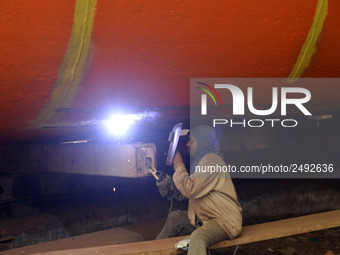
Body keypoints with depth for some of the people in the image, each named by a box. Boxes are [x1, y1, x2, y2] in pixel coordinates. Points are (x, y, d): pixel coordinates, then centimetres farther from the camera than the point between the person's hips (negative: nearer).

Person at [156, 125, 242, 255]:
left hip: (225, 221, -11)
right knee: (175, 217, 22)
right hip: (206, 217, 11)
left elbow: (189, 190, -23)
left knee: (197, 237, -37)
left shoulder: (211, 160, -17)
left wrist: (178, 165, -11)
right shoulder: (201, 159, 17)